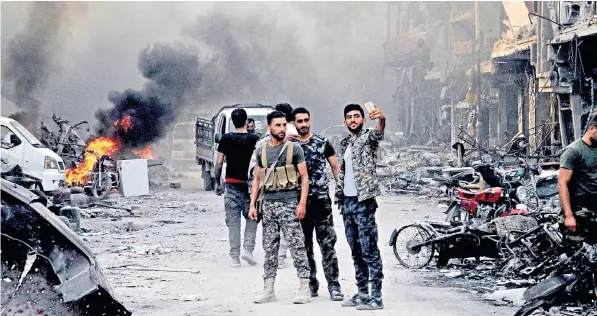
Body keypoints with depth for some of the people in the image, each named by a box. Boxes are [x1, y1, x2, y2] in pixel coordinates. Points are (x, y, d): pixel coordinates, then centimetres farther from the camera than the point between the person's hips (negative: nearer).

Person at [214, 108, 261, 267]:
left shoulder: (226, 139, 0)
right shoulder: (254, 139, -4)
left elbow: (219, 162, 1)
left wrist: (217, 182, 9)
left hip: (231, 184, 1)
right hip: (249, 184, -1)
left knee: (233, 221, 5)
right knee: (251, 219, 12)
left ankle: (235, 257, 4)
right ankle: (248, 249, -3)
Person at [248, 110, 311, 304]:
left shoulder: (294, 149, 0)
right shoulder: (262, 151, 11)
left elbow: (304, 177, -2)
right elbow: (257, 179, 16)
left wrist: (302, 203, -11)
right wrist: (252, 204, 9)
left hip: (289, 202, -4)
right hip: (268, 203, 4)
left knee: (297, 246, -6)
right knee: (269, 247, 7)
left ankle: (304, 289, -5)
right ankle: (268, 290, 12)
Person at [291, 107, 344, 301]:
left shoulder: (322, 142, 4)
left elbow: (335, 167, 7)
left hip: (321, 200, -2)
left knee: (328, 244, -7)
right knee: (304, 246, 7)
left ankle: (333, 285, -7)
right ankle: (311, 284, 17)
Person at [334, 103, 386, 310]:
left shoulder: (367, 137, -5)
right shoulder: (345, 144, 18)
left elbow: (379, 133, -29)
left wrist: (381, 119, -50)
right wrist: (339, 198, 17)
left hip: (363, 202, -8)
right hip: (347, 203, 8)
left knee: (369, 251, -9)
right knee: (356, 252, 12)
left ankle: (376, 297, -9)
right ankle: (362, 293, 19)